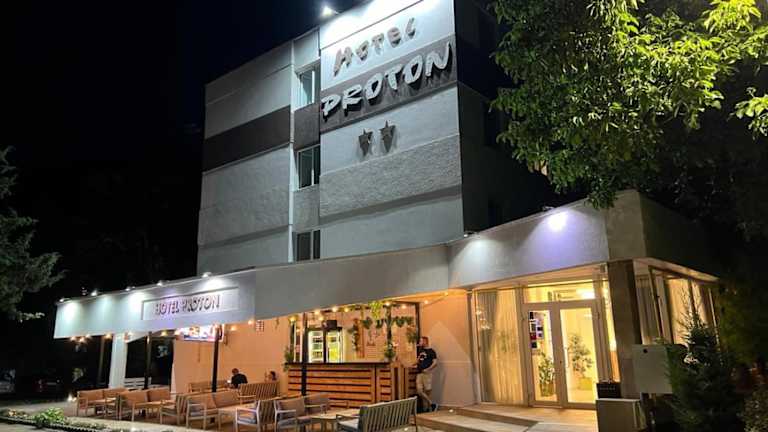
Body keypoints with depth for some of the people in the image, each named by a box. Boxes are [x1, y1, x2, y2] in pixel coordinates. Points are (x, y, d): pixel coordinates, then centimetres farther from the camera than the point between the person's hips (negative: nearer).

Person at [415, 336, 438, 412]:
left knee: (428, 390, -3)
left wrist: (428, 369, -17)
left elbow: (435, 363, -11)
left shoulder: (431, 351, -4)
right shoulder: (420, 350, 16)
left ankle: (429, 408, 9)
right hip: (419, 373, 6)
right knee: (419, 391, -1)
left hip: (427, 373, -6)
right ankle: (432, 404, 8)